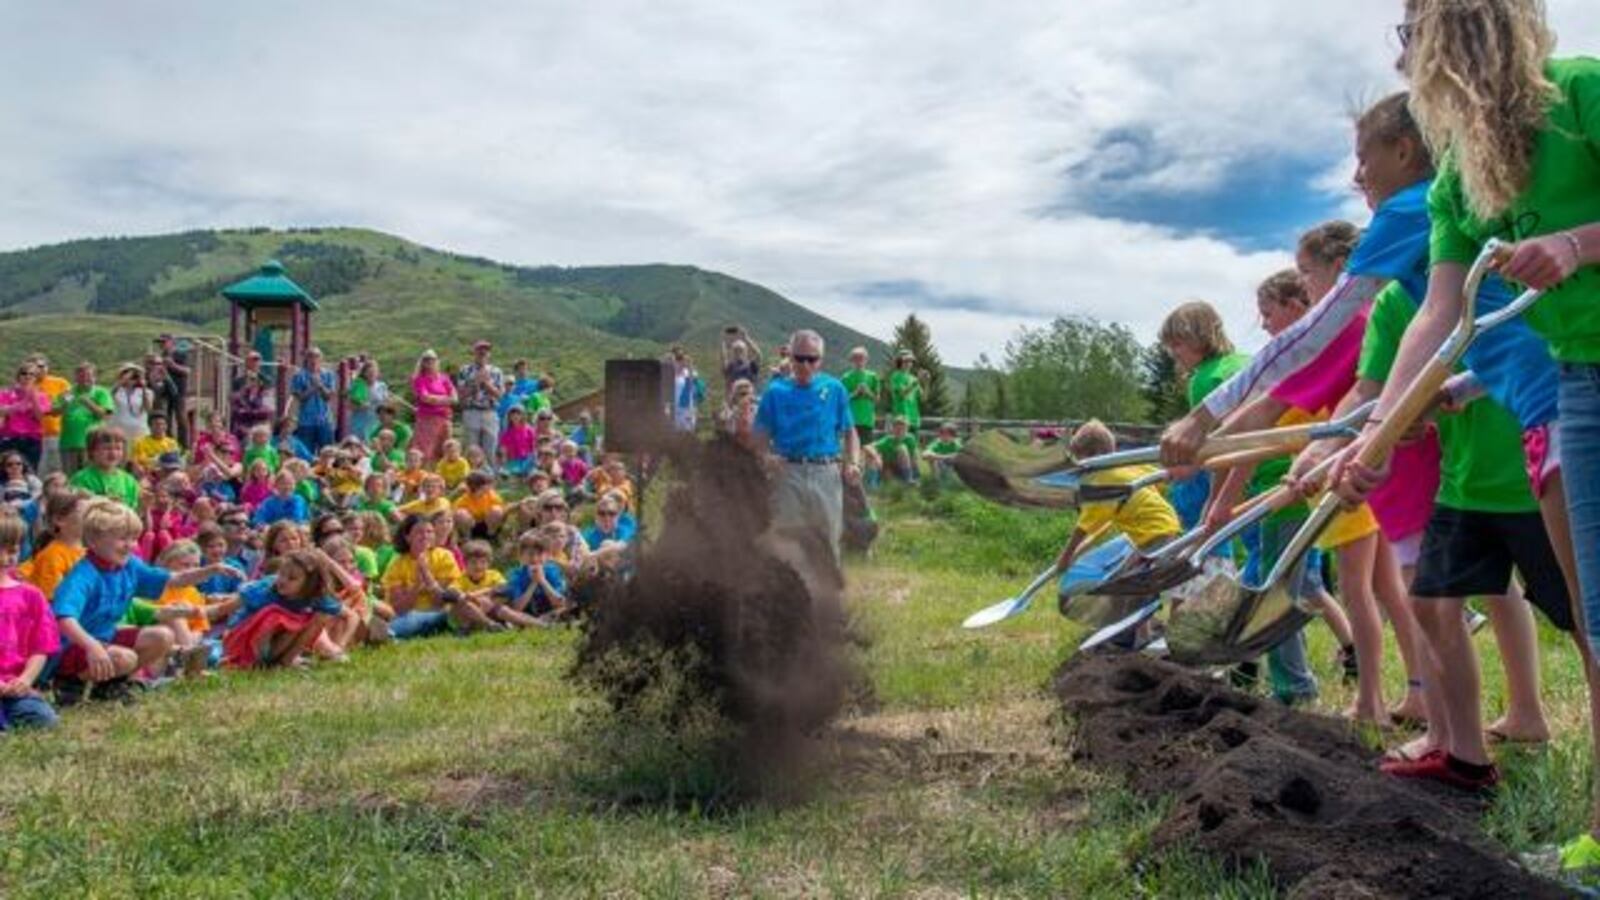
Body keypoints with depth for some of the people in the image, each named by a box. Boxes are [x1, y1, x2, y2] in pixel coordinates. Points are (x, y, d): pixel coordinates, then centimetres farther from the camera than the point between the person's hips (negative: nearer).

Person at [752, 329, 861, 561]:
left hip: (827, 474, 1)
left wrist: (854, 462, -7)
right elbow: (761, 437, 1)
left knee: (828, 541, 10)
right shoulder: (776, 391, 2)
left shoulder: (834, 388, 5)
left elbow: (849, 431, 10)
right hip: (789, 473, -1)